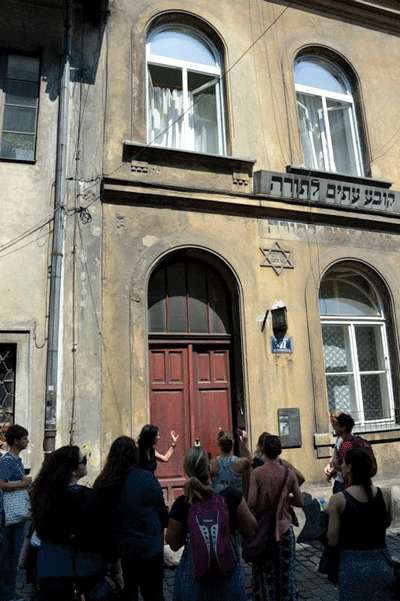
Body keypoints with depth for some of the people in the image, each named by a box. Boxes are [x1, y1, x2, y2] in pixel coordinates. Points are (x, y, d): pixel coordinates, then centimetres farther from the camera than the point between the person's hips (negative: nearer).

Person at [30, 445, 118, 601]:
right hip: (86, 568, -3)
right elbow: (104, 534, -14)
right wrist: (114, 560, 1)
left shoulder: (41, 493, -8)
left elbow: (40, 531, 5)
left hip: (49, 566, 4)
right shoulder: (89, 497, -22)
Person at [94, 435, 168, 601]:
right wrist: (160, 532, 13)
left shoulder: (101, 484, -11)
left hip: (119, 550, 3)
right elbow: (161, 508, -5)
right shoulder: (147, 477, -17)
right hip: (149, 549, -2)